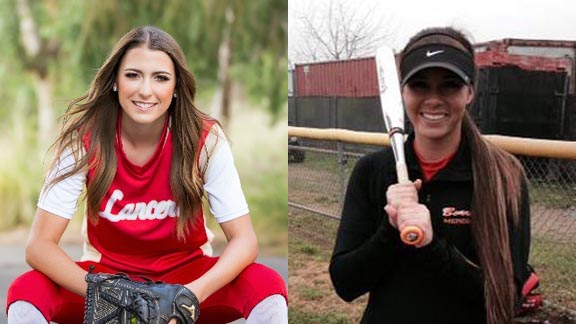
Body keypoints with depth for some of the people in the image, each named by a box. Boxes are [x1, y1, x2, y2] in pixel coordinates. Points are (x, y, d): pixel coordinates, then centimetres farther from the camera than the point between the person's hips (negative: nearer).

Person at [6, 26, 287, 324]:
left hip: (185, 272, 0)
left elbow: (244, 240, -17)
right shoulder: (84, 137, -17)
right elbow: (39, 245, -20)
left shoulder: (205, 139, -17)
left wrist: (193, 294, -36)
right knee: (25, 293, -27)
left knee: (267, 286, -27)